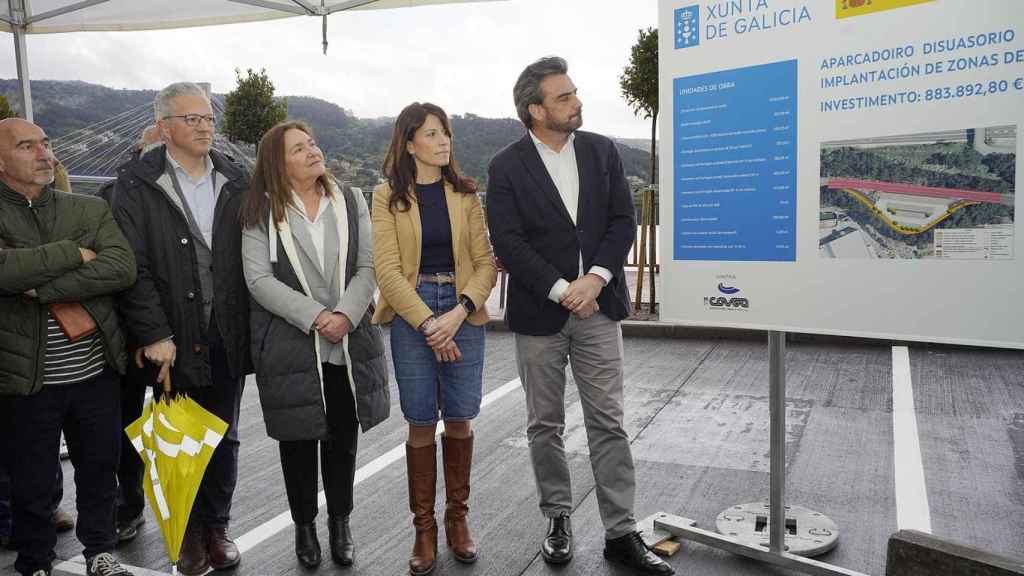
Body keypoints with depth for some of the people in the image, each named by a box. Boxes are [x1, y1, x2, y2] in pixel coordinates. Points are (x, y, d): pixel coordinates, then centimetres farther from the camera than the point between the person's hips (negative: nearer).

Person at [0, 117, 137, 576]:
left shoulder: (90, 209, 4)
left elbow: (123, 269, -12)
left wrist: (44, 287, -18)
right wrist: (74, 253, -15)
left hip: (96, 372, 3)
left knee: (99, 468, 17)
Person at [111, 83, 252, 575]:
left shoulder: (236, 181, 6)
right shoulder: (136, 184, -4)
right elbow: (132, 267, -9)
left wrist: (251, 325, 1)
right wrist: (153, 334, -14)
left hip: (228, 336, 3)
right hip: (172, 339, -3)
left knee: (223, 438, 13)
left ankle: (217, 527, 30)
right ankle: (188, 532, 27)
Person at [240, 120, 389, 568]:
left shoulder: (350, 202, 5)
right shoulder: (261, 212, -2)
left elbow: (367, 268, -1)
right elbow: (260, 279, -10)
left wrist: (345, 316, -16)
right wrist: (314, 317, -19)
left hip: (349, 344, 2)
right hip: (290, 346, -2)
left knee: (343, 439, 12)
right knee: (298, 440, 10)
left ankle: (340, 523, 30)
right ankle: (304, 526, 29)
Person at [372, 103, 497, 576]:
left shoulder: (465, 193, 6)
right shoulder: (388, 196, 0)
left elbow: (486, 263, 1)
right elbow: (388, 269, -7)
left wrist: (459, 313, -14)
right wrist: (429, 324, -14)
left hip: (463, 313, 2)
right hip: (410, 315, -1)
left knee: (459, 420, 6)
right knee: (421, 424, 3)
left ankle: (457, 518, 24)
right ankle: (424, 527, 19)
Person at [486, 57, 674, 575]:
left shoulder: (602, 150, 5)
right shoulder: (506, 167, -4)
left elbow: (624, 220, 1)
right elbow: (508, 242, -10)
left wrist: (596, 278, -13)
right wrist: (561, 291, -16)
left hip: (598, 307, 2)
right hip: (539, 313, -1)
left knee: (608, 423, 5)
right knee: (545, 426, 10)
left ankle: (621, 533, 15)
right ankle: (558, 518, 28)